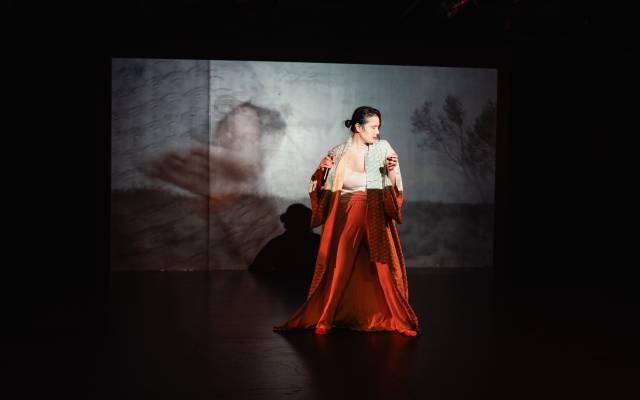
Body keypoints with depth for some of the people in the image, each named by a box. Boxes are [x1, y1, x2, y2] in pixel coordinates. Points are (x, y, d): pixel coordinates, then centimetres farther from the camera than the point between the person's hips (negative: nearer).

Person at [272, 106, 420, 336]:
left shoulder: (383, 149, 1)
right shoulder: (337, 153, 0)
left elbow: (394, 187, 3)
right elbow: (321, 190, 8)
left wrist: (392, 170, -16)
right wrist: (323, 170, -10)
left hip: (376, 220, 0)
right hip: (345, 219, 0)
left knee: (384, 268, -1)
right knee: (339, 268, 3)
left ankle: (398, 320, 13)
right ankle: (324, 319, 18)